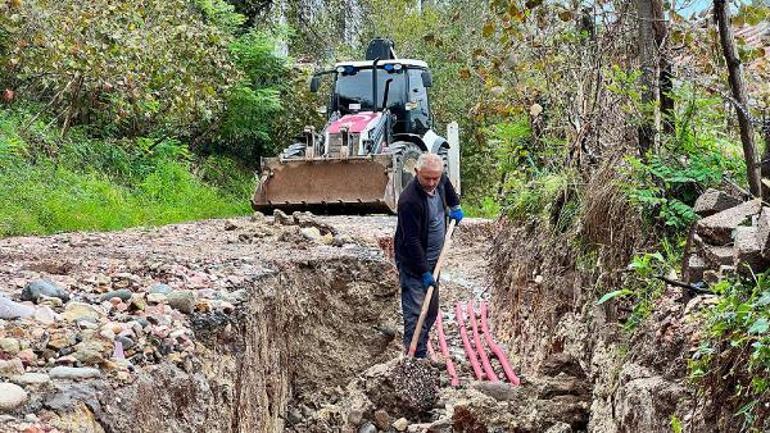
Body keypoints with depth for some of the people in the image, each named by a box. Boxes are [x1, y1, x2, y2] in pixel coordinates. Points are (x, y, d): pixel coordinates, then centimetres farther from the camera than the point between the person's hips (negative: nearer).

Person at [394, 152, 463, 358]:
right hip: (413, 263, -8)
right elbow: (412, 241, -27)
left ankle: (422, 352, 25)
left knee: (432, 311, 14)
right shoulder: (409, 200, -28)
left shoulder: (440, 181, -4)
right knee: (415, 313, -10)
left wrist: (454, 205, 21)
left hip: (432, 259, 9)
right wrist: (424, 272, -27)